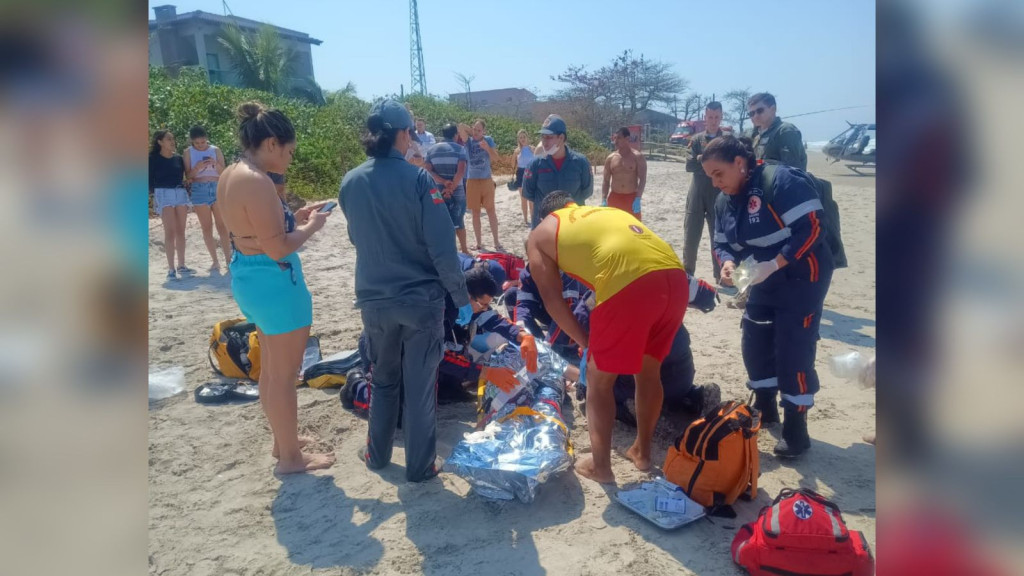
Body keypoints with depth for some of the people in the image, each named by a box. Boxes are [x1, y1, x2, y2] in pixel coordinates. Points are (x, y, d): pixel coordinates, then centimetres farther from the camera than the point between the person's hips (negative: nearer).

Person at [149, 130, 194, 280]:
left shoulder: (178, 158, 13)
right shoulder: (154, 159, 0)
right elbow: (150, 179, -1)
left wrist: (187, 197, 11)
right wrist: (154, 196, -10)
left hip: (181, 193, 5)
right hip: (164, 194, -5)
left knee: (180, 231, 5)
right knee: (170, 232, -9)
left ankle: (181, 266, 12)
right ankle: (171, 269, -7)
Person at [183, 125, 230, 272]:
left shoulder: (216, 150, 5)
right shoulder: (188, 152, 4)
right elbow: (189, 176, 3)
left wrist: (216, 164, -15)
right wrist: (197, 168, -17)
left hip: (217, 189, 0)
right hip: (199, 190, 0)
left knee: (222, 226, -3)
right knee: (206, 228, 2)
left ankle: (228, 259, -1)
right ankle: (215, 261, 8)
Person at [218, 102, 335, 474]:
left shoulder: (230, 175, 7)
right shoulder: (256, 181, -23)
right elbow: (278, 248, -24)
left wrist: (294, 216, 10)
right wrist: (312, 225, -8)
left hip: (247, 276, 10)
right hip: (273, 282, -10)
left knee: (271, 368, 23)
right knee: (284, 375, 4)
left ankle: (282, 439, 39)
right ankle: (291, 457, 19)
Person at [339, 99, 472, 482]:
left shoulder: (350, 182, -1)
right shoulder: (418, 179, -15)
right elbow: (442, 246, -17)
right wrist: (461, 297, -8)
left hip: (374, 300, 4)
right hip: (421, 298, -4)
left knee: (383, 379, 23)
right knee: (419, 385, 9)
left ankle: (377, 454, 35)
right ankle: (419, 467, 20)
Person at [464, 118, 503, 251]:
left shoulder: (488, 140, -2)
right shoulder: (468, 140, -3)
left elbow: (495, 158, -8)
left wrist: (487, 148, -22)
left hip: (486, 180, -1)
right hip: (472, 180, 1)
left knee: (491, 210, 3)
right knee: (475, 212, 7)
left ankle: (496, 242, 9)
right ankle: (479, 243, 15)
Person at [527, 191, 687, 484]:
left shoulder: (541, 234, 22)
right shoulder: (608, 211, 36)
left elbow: (552, 298, 15)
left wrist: (586, 342, 24)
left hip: (630, 283, -6)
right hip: (674, 276, 6)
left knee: (598, 379, 15)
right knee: (649, 370, 25)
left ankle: (600, 466, 26)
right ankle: (642, 451, 40)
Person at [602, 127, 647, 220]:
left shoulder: (637, 157, -4)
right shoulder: (611, 158, 5)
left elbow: (642, 179, -9)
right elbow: (606, 181, 7)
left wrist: (638, 199, -20)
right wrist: (603, 200, -5)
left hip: (632, 198, -3)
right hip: (614, 198, 3)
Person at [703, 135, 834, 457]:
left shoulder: (780, 180, -22)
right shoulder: (725, 201, 3)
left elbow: (810, 228, -27)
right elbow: (723, 243, 7)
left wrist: (774, 264, -32)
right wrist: (728, 263, -15)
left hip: (802, 279, -8)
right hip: (764, 283, 8)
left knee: (793, 352, -6)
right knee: (755, 345, 11)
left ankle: (796, 431, 7)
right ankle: (765, 408, 33)